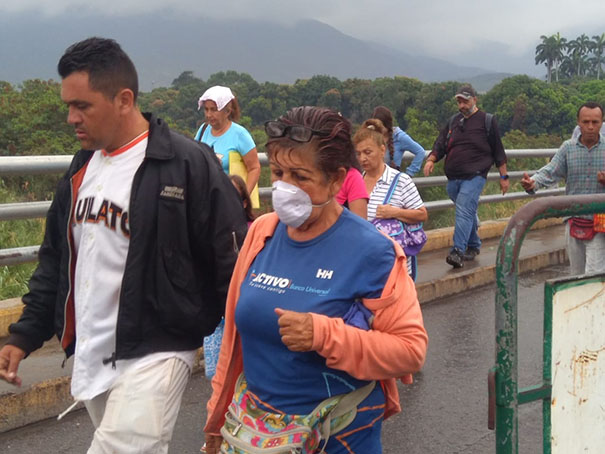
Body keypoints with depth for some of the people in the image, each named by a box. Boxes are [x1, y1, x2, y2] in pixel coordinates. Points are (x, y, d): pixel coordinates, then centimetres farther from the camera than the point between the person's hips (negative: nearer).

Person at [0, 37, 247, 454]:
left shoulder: (188, 165, -14)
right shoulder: (82, 167, 9)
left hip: (154, 354, -7)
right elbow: (56, 260, 17)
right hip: (89, 357, 7)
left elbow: (232, 263, -13)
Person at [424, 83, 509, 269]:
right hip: (453, 178, 5)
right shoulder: (453, 121, 16)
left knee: (464, 212, -19)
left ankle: (458, 251, -24)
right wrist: (431, 159, -8)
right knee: (468, 213, 16)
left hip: (474, 177, -5)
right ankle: (474, 246, 31)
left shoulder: (487, 121, 3)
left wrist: (504, 176, 6)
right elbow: (440, 144, 13)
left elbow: (498, 151, 5)